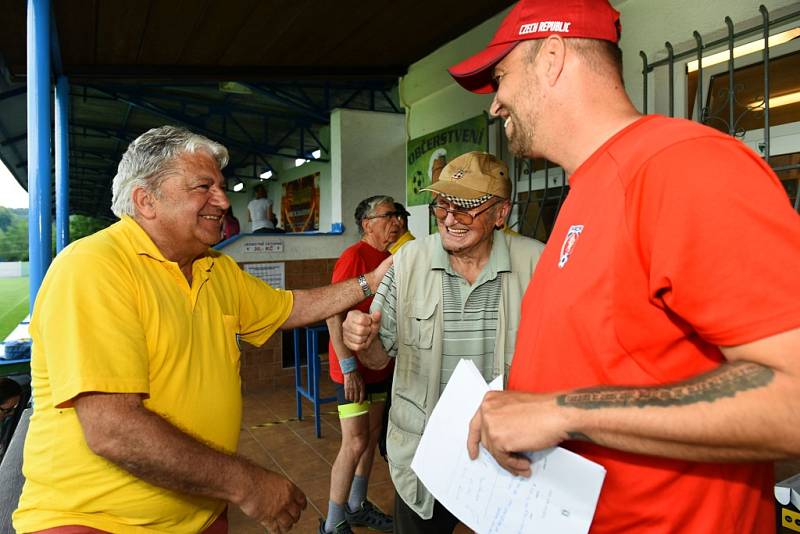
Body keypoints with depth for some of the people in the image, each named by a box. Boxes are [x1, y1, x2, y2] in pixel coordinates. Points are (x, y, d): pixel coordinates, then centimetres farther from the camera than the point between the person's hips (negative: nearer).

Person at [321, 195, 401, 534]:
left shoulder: (390, 259, 7)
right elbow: (333, 315, -20)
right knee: (355, 443, -3)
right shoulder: (354, 256, -16)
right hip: (353, 367, -8)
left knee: (372, 435, 16)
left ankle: (357, 507, 34)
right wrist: (349, 367, -22)